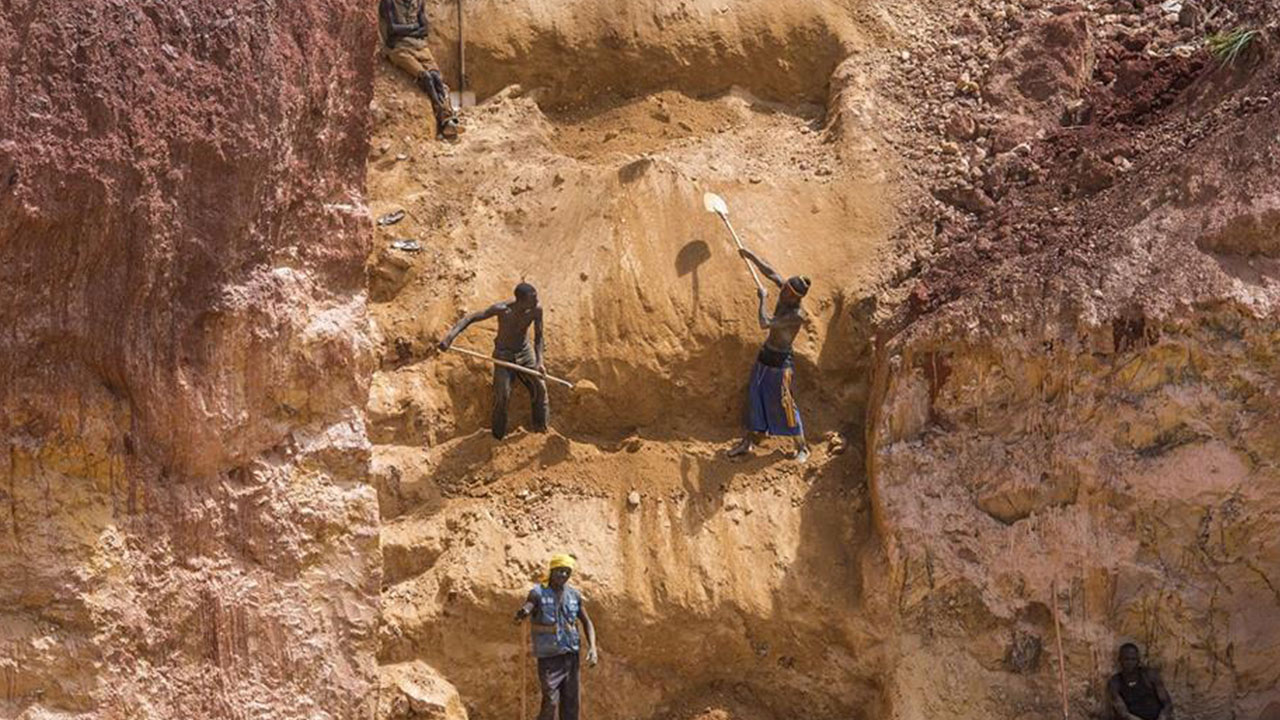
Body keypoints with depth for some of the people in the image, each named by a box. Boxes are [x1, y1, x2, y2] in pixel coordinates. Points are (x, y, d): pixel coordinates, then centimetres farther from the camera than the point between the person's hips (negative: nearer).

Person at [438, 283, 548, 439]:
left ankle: (542, 430, 24)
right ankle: (499, 437, 15)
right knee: (502, 396, -7)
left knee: (540, 387, 2)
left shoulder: (536, 310, -23)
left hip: (525, 352, 3)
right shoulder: (502, 310, -33)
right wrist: (450, 336, -45)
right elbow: (470, 318, -32)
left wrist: (539, 361, -24)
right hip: (503, 355, -3)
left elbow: (538, 337, -10)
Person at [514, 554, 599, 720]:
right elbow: (524, 611, -25)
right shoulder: (538, 593, -9)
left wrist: (592, 647, -1)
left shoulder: (574, 595, 6)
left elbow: (587, 622, 14)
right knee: (550, 702, -11)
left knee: (571, 702, 6)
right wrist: (521, 614, -51)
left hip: (571, 655, 5)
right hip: (548, 656, -5)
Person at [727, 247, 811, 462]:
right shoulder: (785, 296, -7)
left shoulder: (797, 315, -29)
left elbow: (765, 323, -34)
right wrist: (752, 257, 9)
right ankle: (748, 441, 30)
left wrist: (762, 299, -21)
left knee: (784, 404, 2)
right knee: (755, 398, 17)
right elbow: (771, 273, 7)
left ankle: (802, 447, 18)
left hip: (780, 362, -8)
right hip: (765, 355, 8)